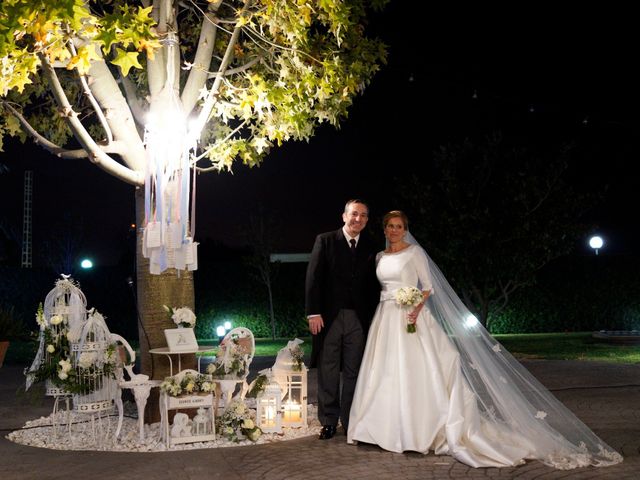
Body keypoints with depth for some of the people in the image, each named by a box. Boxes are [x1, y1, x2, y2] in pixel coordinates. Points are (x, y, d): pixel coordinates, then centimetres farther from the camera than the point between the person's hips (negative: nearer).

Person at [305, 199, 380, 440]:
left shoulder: (370, 246, 8)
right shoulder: (325, 240, 0)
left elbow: (372, 284, 8)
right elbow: (314, 278, -5)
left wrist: (372, 318, 2)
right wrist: (313, 312, -11)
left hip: (358, 318, 2)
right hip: (329, 316, -2)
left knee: (353, 372, 6)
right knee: (328, 371, 4)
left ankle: (350, 422, 14)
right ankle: (329, 422, 13)